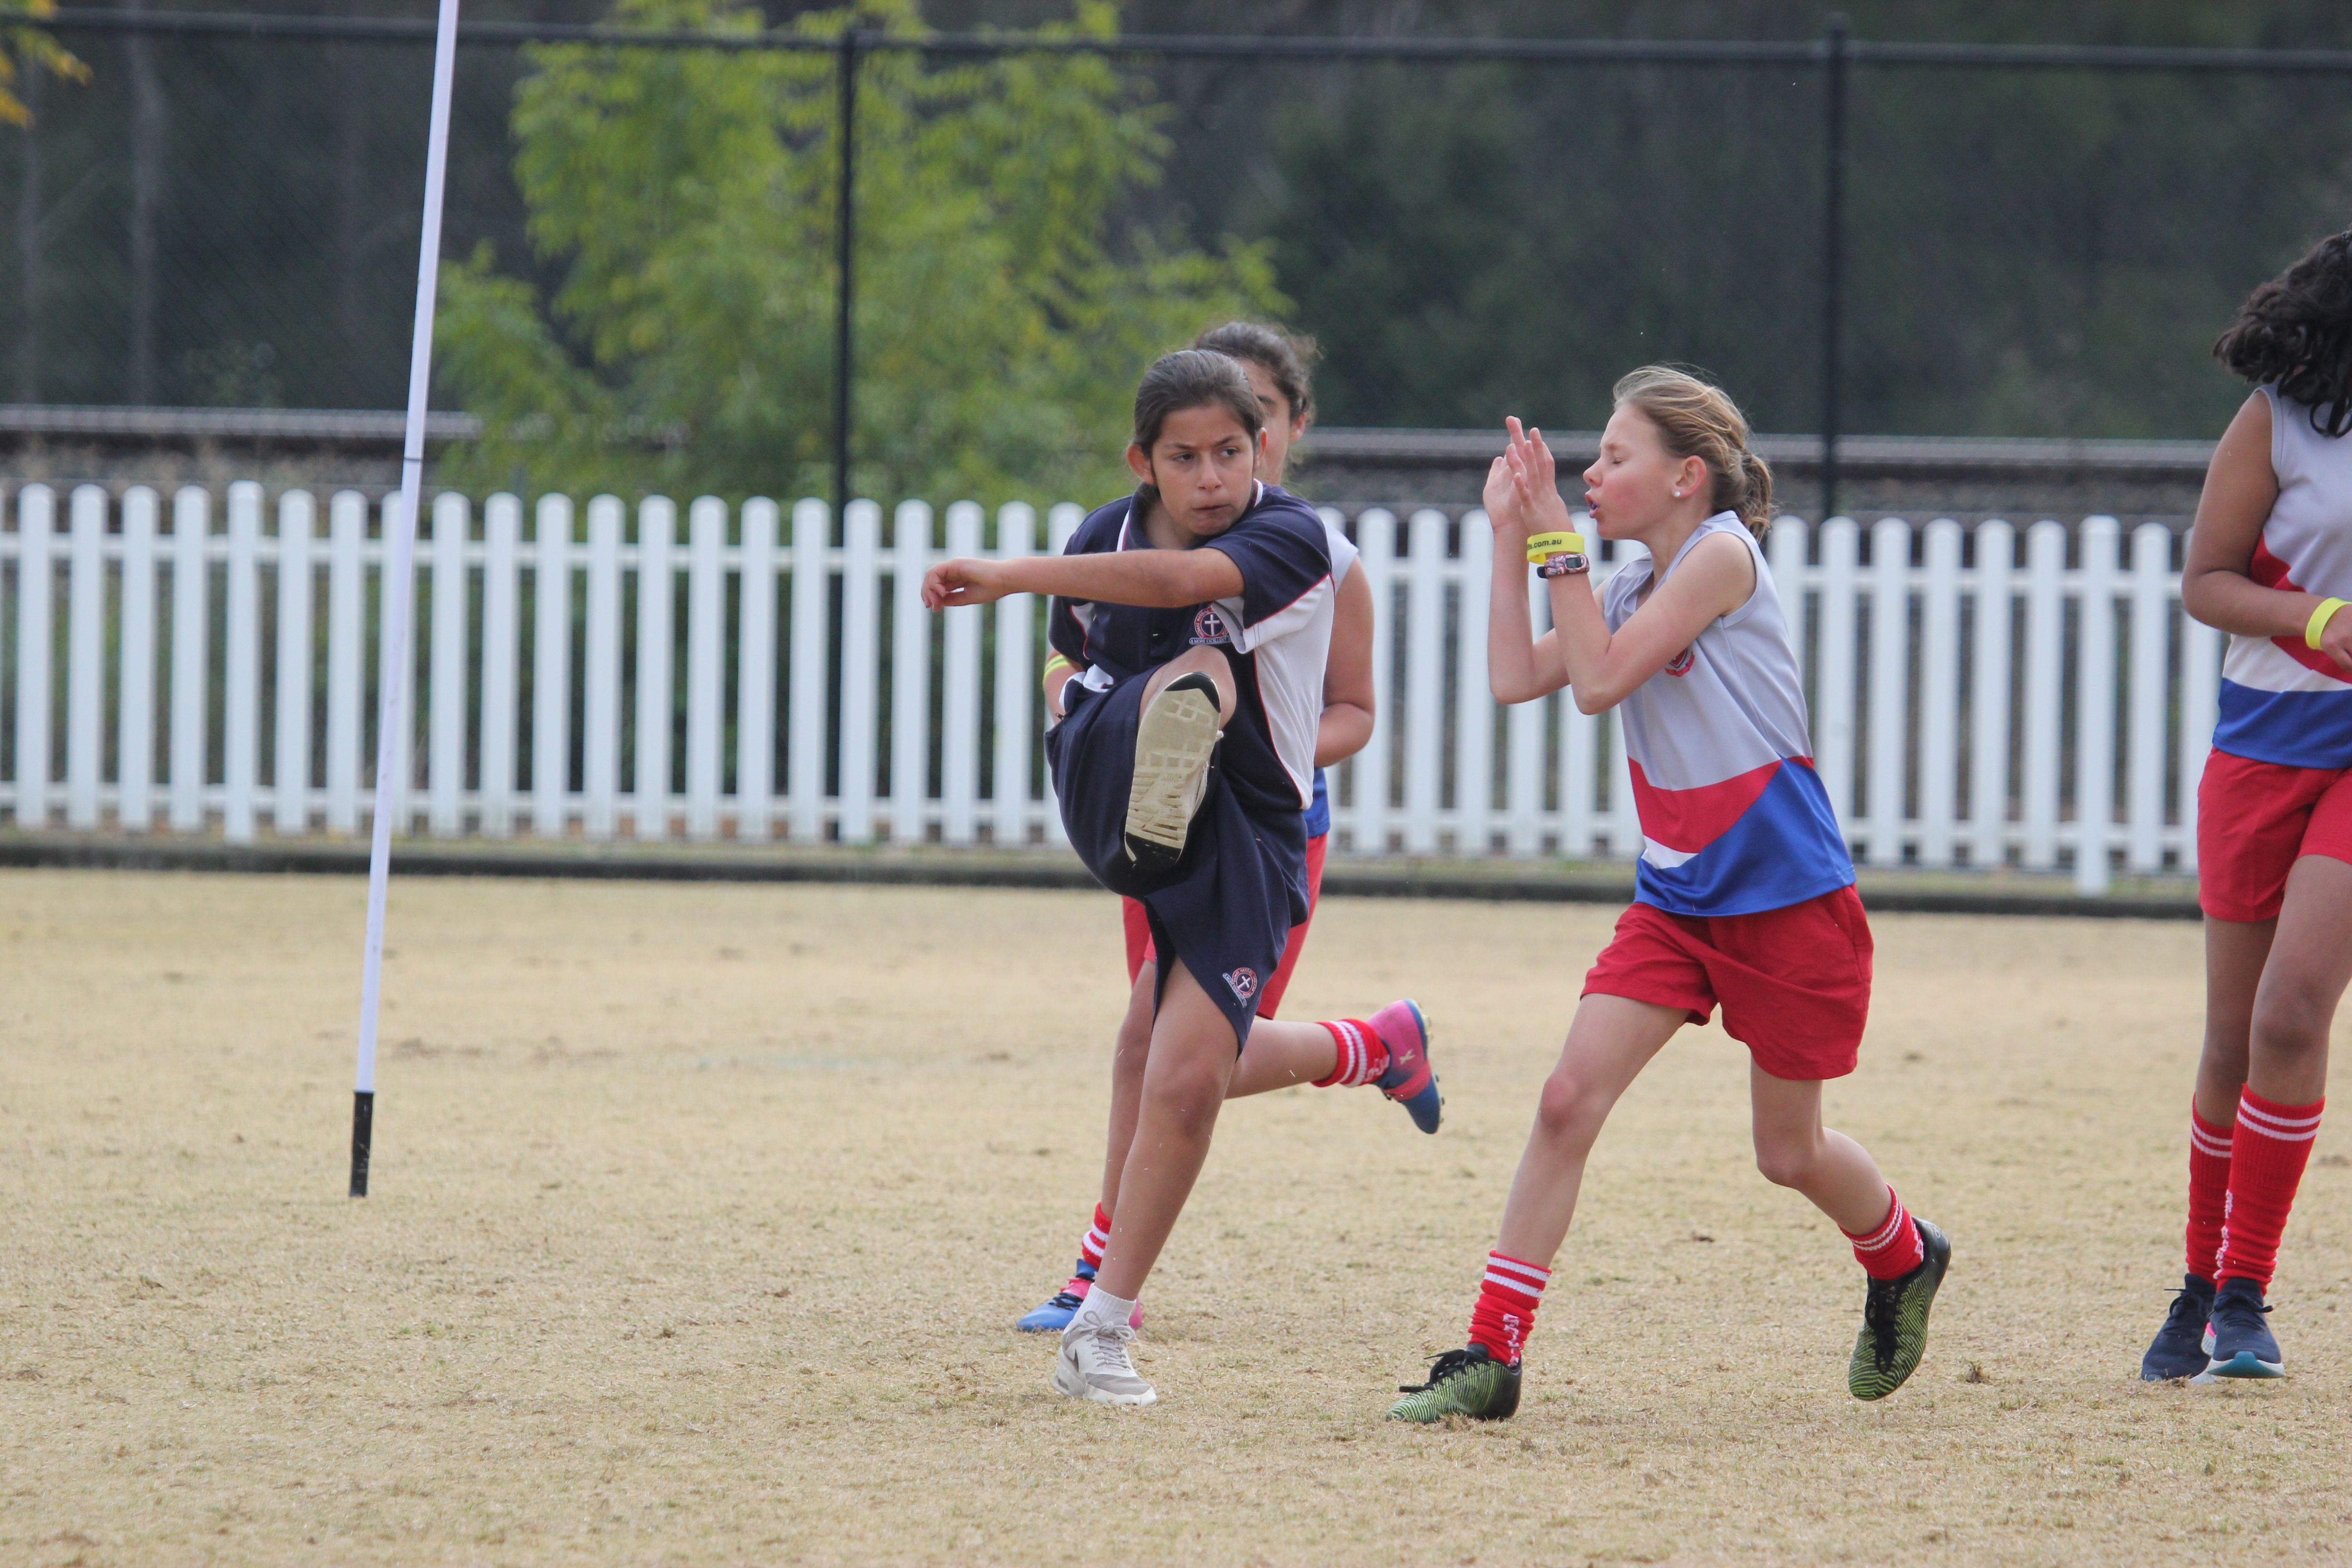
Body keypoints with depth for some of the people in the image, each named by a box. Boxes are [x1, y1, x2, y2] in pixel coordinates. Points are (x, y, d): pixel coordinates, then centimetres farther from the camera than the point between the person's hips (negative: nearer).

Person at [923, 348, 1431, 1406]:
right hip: (1114, 794, 2)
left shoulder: (1292, 541, -16)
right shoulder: (1103, 540, 3)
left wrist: (1008, 575, -42)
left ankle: (1103, 1330, 7)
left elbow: (1180, 579, -37)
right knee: (1200, 671, -31)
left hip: (1247, 834, -2)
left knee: (1189, 1083, -10)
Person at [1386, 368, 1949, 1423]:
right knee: (1569, 1099, -10)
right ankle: (1491, 1356, -10)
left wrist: (1556, 539, -18)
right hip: (1676, 900, 7)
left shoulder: (1721, 554, -16)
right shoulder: (1636, 585, 8)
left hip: (1788, 901, -7)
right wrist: (1510, 534, -1)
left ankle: (1903, 1262, 42)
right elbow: (1516, 676, 1)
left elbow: (1599, 681, -20)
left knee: (1789, 1153, 9)